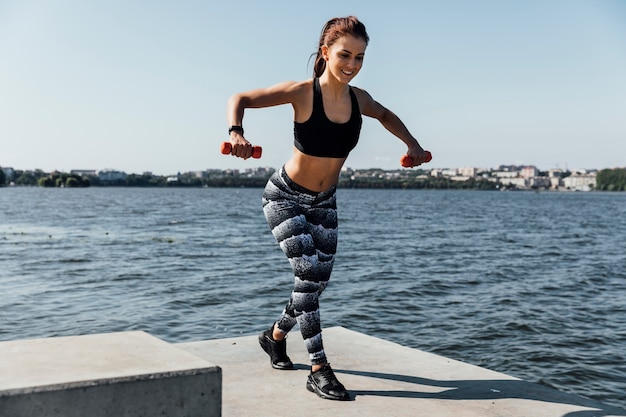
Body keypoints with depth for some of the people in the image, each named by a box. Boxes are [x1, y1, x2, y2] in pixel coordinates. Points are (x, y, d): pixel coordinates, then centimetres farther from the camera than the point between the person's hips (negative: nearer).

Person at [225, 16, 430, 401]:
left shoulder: (358, 98, -6)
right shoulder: (303, 92, -20)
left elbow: (385, 114, 18)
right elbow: (241, 99, -16)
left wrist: (411, 144, 8)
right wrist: (236, 132, -34)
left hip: (324, 201, 6)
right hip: (286, 197, -6)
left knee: (319, 281, 9)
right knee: (309, 272, -16)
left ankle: (276, 336, 37)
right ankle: (319, 370, -6)